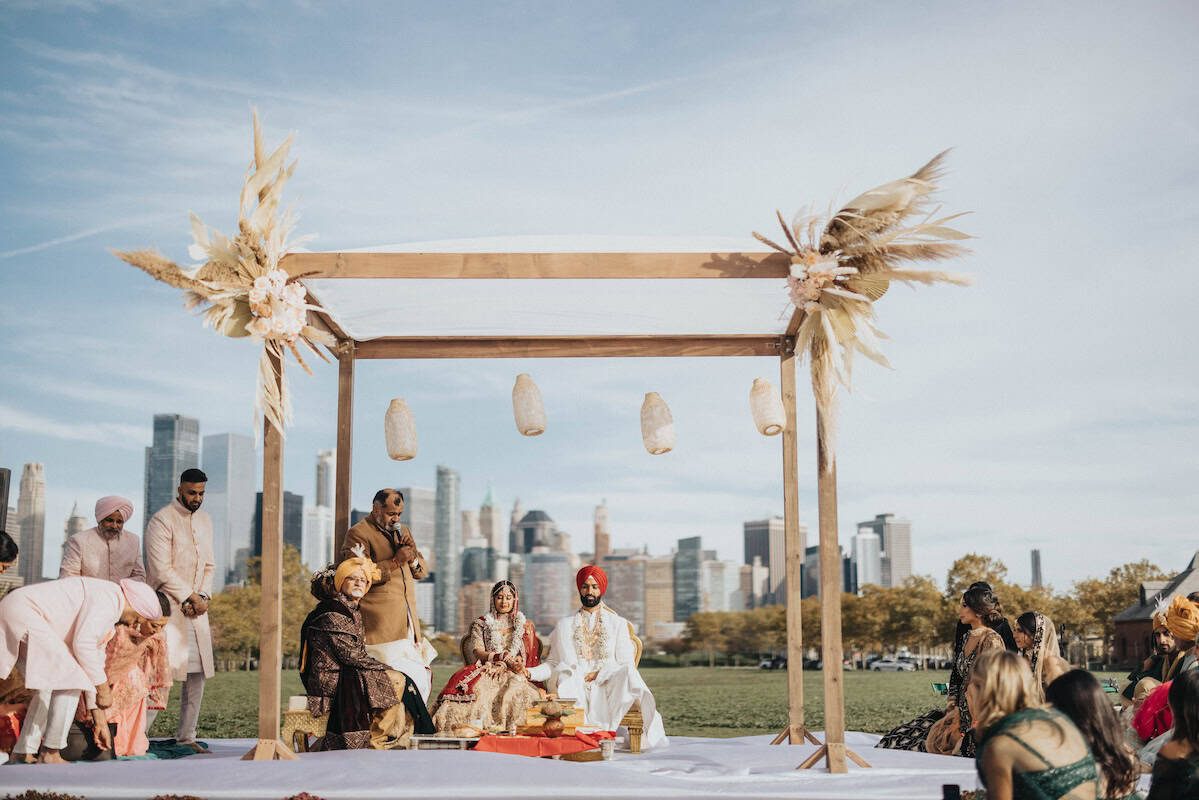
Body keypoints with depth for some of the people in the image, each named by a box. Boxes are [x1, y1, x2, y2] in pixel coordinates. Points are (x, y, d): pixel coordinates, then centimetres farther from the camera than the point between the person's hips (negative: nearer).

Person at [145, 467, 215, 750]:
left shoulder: (204, 520, 15)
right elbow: (162, 570, -14)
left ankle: (187, 737, 13)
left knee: (198, 675, 6)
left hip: (196, 610, 7)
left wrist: (203, 596, -1)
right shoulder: (162, 520, -8)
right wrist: (191, 597, -12)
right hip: (169, 607, -7)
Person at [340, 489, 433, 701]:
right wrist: (395, 561, -16)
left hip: (409, 619, 7)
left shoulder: (403, 531, 22)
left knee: (421, 677, 1)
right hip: (381, 623, -7)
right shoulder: (358, 534, -2)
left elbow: (422, 571, 22)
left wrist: (412, 557, 0)